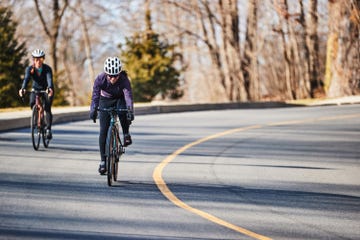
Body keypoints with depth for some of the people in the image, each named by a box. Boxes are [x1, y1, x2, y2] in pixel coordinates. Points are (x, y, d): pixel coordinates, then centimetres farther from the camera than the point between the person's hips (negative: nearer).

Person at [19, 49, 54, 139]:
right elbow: (26, 79, -34)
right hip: (36, 90, 2)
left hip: (47, 90, -2)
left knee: (47, 108, -21)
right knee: (32, 104, -24)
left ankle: (48, 129, -16)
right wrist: (23, 88, -55)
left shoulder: (47, 68, -23)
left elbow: (49, 79, -39)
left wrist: (50, 88, -61)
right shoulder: (29, 69, -18)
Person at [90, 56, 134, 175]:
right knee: (103, 130, -8)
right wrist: (93, 110, -52)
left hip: (120, 99, -1)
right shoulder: (100, 79, -28)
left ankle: (126, 134, -10)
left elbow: (128, 95, -42)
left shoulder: (124, 80, -31)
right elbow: (95, 95, -35)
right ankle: (103, 161, -2)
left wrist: (131, 111, -57)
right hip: (105, 100, 1)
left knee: (122, 111, -37)